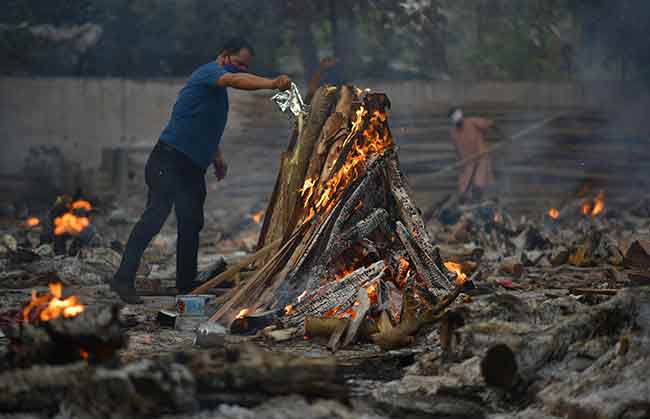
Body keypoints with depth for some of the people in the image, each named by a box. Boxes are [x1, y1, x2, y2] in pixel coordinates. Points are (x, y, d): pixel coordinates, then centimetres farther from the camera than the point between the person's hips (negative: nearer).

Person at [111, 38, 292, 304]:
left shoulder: (218, 88, 21)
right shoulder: (210, 71, -10)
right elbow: (236, 80, -32)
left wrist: (216, 157, 23)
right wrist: (272, 83, -44)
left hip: (193, 167, 10)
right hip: (169, 160, -10)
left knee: (192, 222, 12)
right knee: (156, 216, -18)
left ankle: (186, 282, 21)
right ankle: (123, 279, -20)